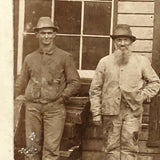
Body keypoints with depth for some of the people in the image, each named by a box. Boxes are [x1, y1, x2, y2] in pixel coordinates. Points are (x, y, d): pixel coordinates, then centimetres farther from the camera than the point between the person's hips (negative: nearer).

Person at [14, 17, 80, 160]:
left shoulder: (64, 57, 5)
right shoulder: (30, 58, 14)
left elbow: (75, 82, 5)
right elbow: (21, 84, 19)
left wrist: (62, 97, -5)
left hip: (54, 109, -3)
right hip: (33, 108, 3)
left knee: (51, 148, -7)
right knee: (32, 148, 5)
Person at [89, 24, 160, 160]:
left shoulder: (142, 61, 7)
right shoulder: (105, 62, 6)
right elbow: (95, 89, 7)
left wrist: (143, 96, 1)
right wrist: (96, 113, 1)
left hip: (132, 112, 0)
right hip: (110, 112, 1)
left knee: (129, 148, -2)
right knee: (111, 148, 3)